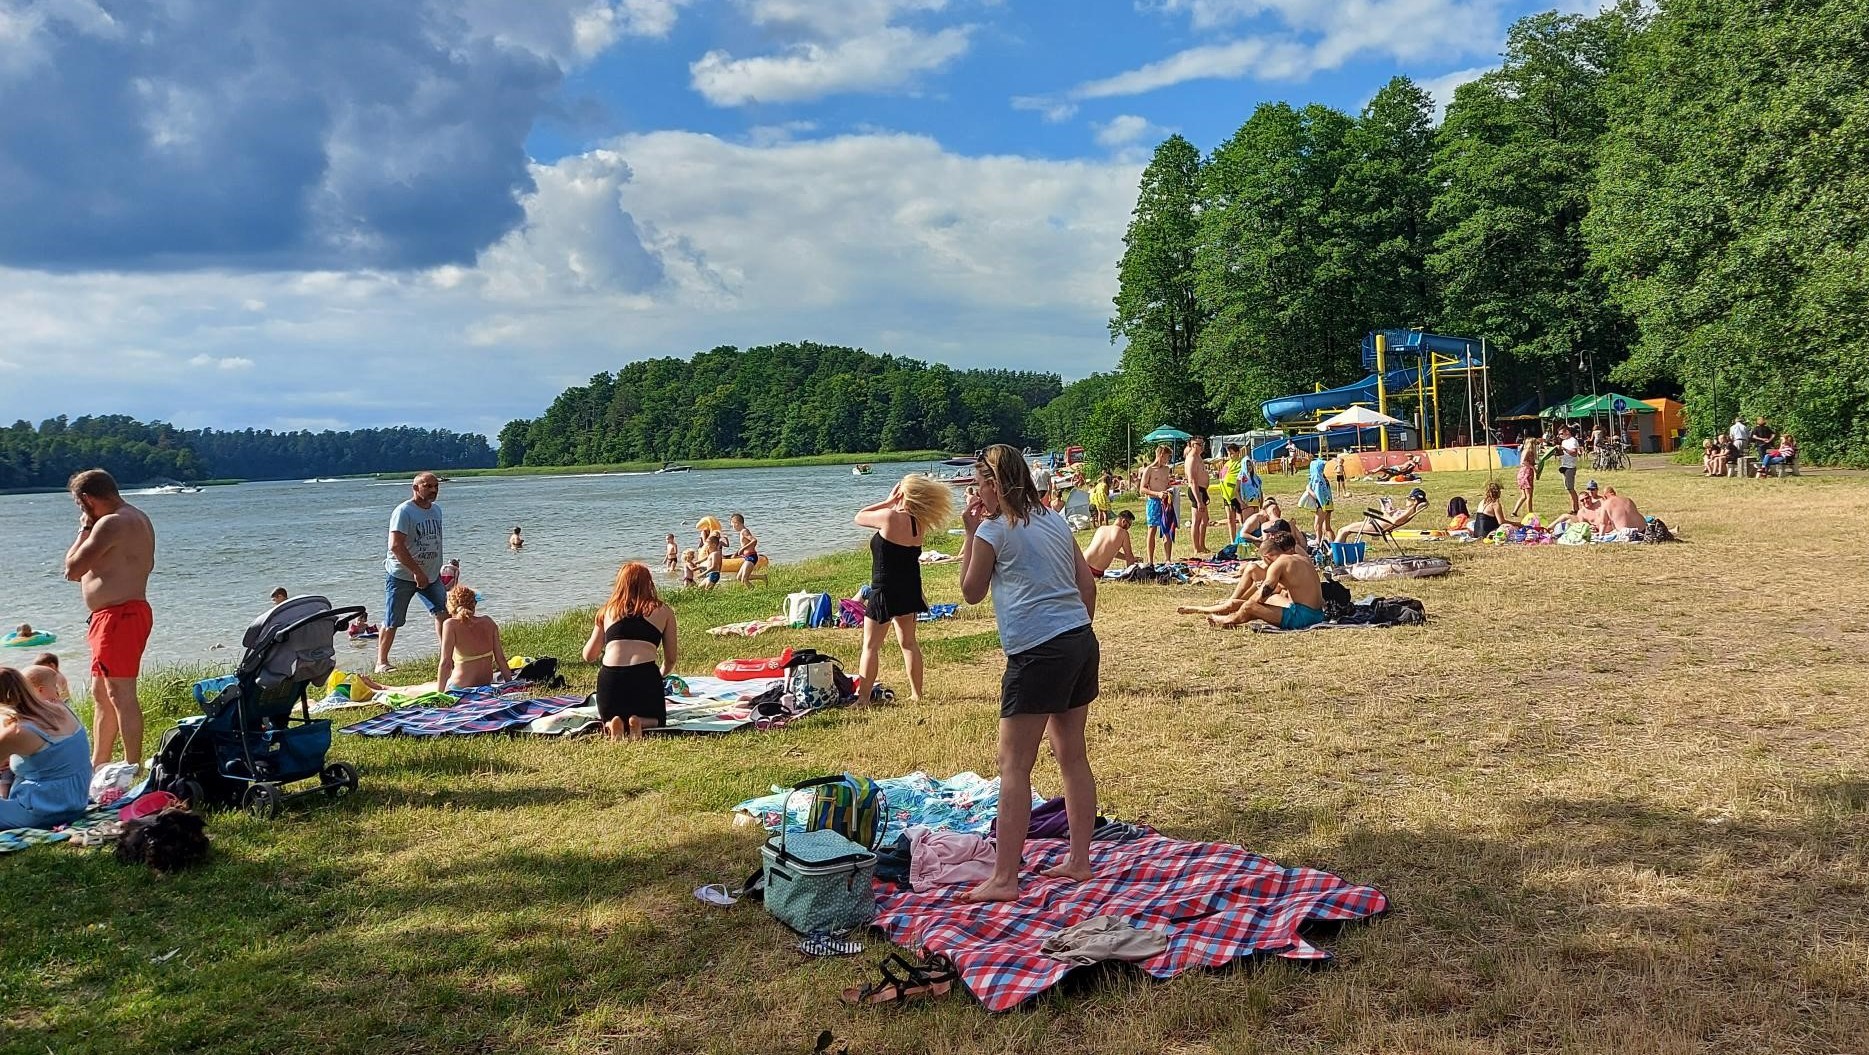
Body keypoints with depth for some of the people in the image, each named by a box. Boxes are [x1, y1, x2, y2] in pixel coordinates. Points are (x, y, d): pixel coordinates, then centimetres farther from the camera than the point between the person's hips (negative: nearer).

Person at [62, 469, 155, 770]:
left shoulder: (111, 523, -17)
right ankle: (97, 765, 28)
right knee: (101, 694, 19)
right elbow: (146, 564, 25)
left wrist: (84, 531, -4)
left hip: (118, 616, -11)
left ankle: (133, 768, -6)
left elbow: (72, 569, -16)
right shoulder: (138, 519, 15)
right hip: (120, 614, 11)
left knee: (121, 694, -9)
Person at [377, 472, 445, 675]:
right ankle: (381, 663, 11)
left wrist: (437, 570, 19)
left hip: (430, 575, 7)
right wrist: (417, 572, -23)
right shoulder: (404, 512, -16)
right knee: (392, 622, 0)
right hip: (402, 576, -7)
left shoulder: (436, 510, 9)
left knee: (443, 613, -3)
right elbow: (396, 546, -23)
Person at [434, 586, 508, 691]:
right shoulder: (488, 622, 0)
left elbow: (445, 663, -16)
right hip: (486, 686, 5)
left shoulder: (451, 625, -13)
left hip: (459, 688, -5)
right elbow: (500, 658, 3)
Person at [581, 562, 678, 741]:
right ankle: (640, 724, -8)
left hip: (609, 679, 1)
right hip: (645, 677, -1)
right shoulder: (664, 612, 15)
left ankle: (612, 726, -6)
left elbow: (588, 656, 22)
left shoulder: (607, 611, 18)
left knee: (609, 719, 30)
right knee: (655, 720, 27)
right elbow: (670, 660, 17)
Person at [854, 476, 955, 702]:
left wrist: (888, 501, -3)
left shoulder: (890, 517, -21)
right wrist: (893, 504, 2)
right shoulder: (920, 523, -2)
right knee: (908, 642, 18)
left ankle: (863, 698, -1)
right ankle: (916, 694, 24)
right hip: (910, 590, 7)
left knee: (870, 645, 1)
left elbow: (859, 517, -6)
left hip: (885, 591, -7)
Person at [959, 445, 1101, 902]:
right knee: (1073, 756, 15)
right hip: (1082, 641, 8)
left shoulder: (993, 529, -5)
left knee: (1014, 766, -3)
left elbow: (971, 592, 6)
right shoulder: (1055, 520, 14)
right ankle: (1079, 860, 22)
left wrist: (969, 534, 9)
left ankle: (1004, 878, -1)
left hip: (1039, 653, -8)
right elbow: (1087, 584, 15)